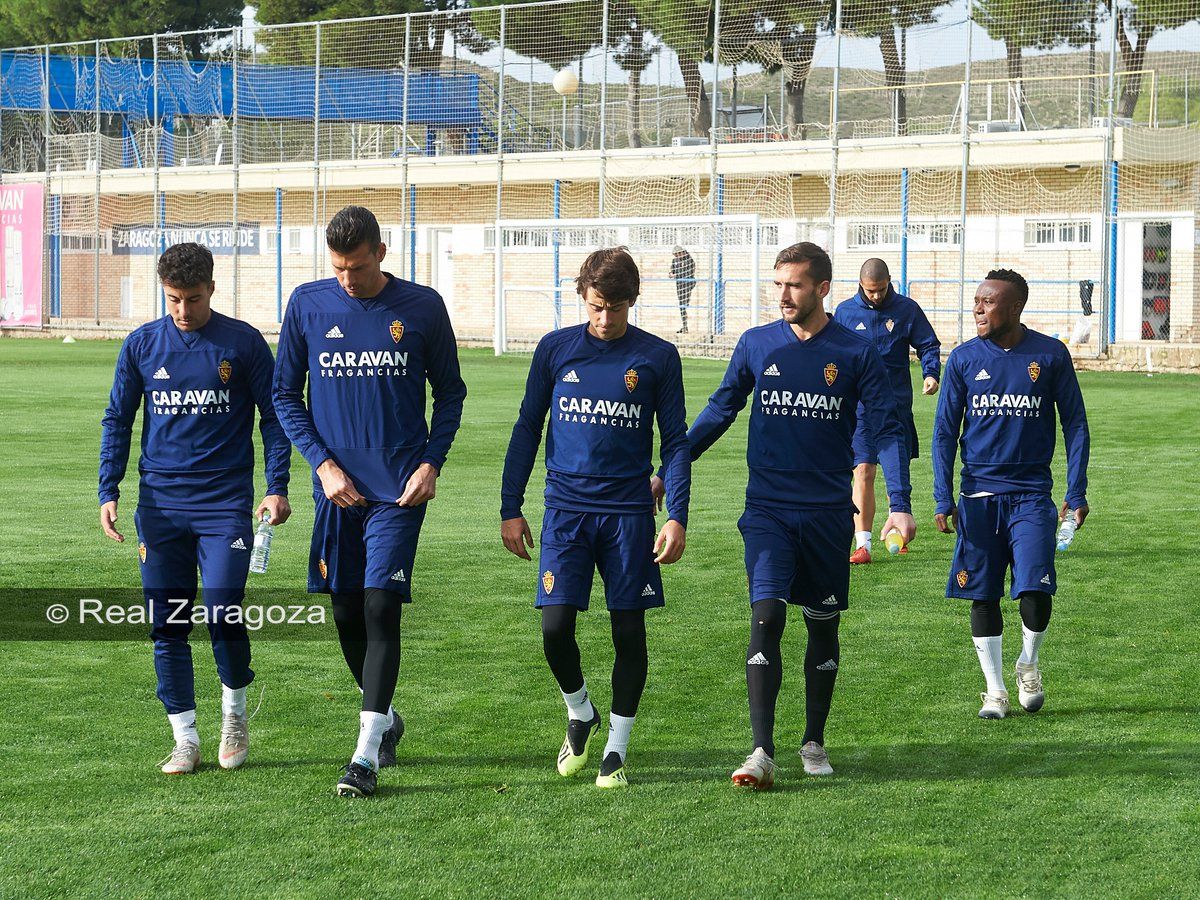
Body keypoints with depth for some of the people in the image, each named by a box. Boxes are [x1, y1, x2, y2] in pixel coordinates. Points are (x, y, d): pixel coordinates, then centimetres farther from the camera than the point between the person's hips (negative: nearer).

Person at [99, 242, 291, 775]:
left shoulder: (243, 343, 1)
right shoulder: (141, 345, 6)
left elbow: (273, 414, 6)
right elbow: (117, 421, 12)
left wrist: (277, 487, -2)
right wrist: (109, 492, 3)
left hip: (226, 500, -2)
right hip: (160, 501, 2)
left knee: (223, 612, -12)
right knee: (167, 624, 1)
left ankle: (234, 712, 14)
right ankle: (184, 739, 10)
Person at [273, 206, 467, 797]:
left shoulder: (422, 307, -1)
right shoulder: (307, 305, 2)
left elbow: (450, 392, 8)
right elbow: (285, 395, 8)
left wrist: (431, 463, -4)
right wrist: (322, 463, -4)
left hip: (399, 485, -3)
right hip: (337, 483, 3)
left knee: (381, 607, -11)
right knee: (345, 611, 9)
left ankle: (367, 754, -11)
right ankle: (385, 720, 32)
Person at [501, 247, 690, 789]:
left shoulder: (658, 357, 1)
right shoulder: (556, 348, 4)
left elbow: (675, 441, 4)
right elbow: (527, 429, 10)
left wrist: (677, 517, -5)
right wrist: (510, 509, 7)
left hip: (629, 511, -1)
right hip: (566, 506, 1)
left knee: (629, 630, 1)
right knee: (555, 624, -9)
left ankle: (616, 751, 13)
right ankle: (579, 714, 19)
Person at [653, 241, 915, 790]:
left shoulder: (855, 354, -3)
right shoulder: (756, 344, 2)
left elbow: (887, 430, -3)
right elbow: (720, 410, 13)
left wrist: (900, 505, -14)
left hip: (828, 513, 0)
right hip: (767, 510, 0)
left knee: (824, 626, 10)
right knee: (766, 617, -14)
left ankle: (814, 742, 26)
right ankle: (762, 753, -17)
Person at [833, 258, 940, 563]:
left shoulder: (907, 309, 3)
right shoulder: (845, 312, 4)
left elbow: (928, 345, 7)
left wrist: (931, 373, -11)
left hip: (898, 404, 1)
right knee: (863, 471, -11)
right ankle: (862, 545, -11)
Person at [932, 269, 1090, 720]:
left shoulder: (1050, 355, -1)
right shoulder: (963, 359, 2)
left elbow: (1075, 424, 5)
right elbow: (945, 432, 6)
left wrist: (1077, 492, -1)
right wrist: (943, 499, -1)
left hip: (1031, 494, -1)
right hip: (979, 493, 2)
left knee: (1036, 589, -13)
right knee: (983, 596, 4)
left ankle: (1028, 663, 15)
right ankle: (995, 690, 16)